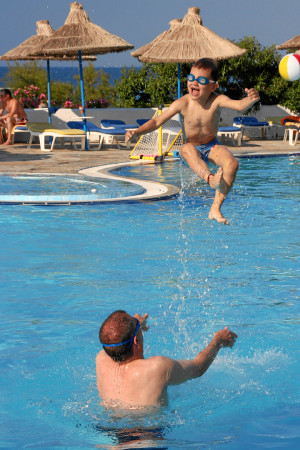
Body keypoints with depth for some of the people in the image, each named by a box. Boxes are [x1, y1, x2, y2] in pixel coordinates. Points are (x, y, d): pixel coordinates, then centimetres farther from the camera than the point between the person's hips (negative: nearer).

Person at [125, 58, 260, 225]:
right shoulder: (182, 103, -16)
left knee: (232, 163, -28)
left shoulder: (217, 100, -18)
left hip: (211, 147, 1)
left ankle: (215, 209, -22)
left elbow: (240, 105, -36)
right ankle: (211, 179, -59)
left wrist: (251, 99, -60)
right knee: (187, 149, -38)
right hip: (191, 149, -1)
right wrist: (137, 131, -27)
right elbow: (157, 121, -11)